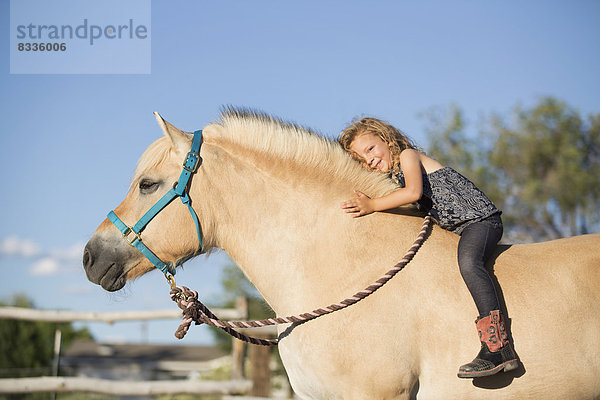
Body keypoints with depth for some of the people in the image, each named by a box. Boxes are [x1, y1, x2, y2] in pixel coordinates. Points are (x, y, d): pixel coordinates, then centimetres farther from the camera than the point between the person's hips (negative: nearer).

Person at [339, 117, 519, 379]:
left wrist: (372, 205, -24)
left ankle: (498, 348, -45)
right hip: (453, 230, 11)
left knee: (467, 263, -35)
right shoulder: (393, 179, 19)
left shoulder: (408, 154, -6)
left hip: (480, 219, -11)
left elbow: (414, 192, -24)